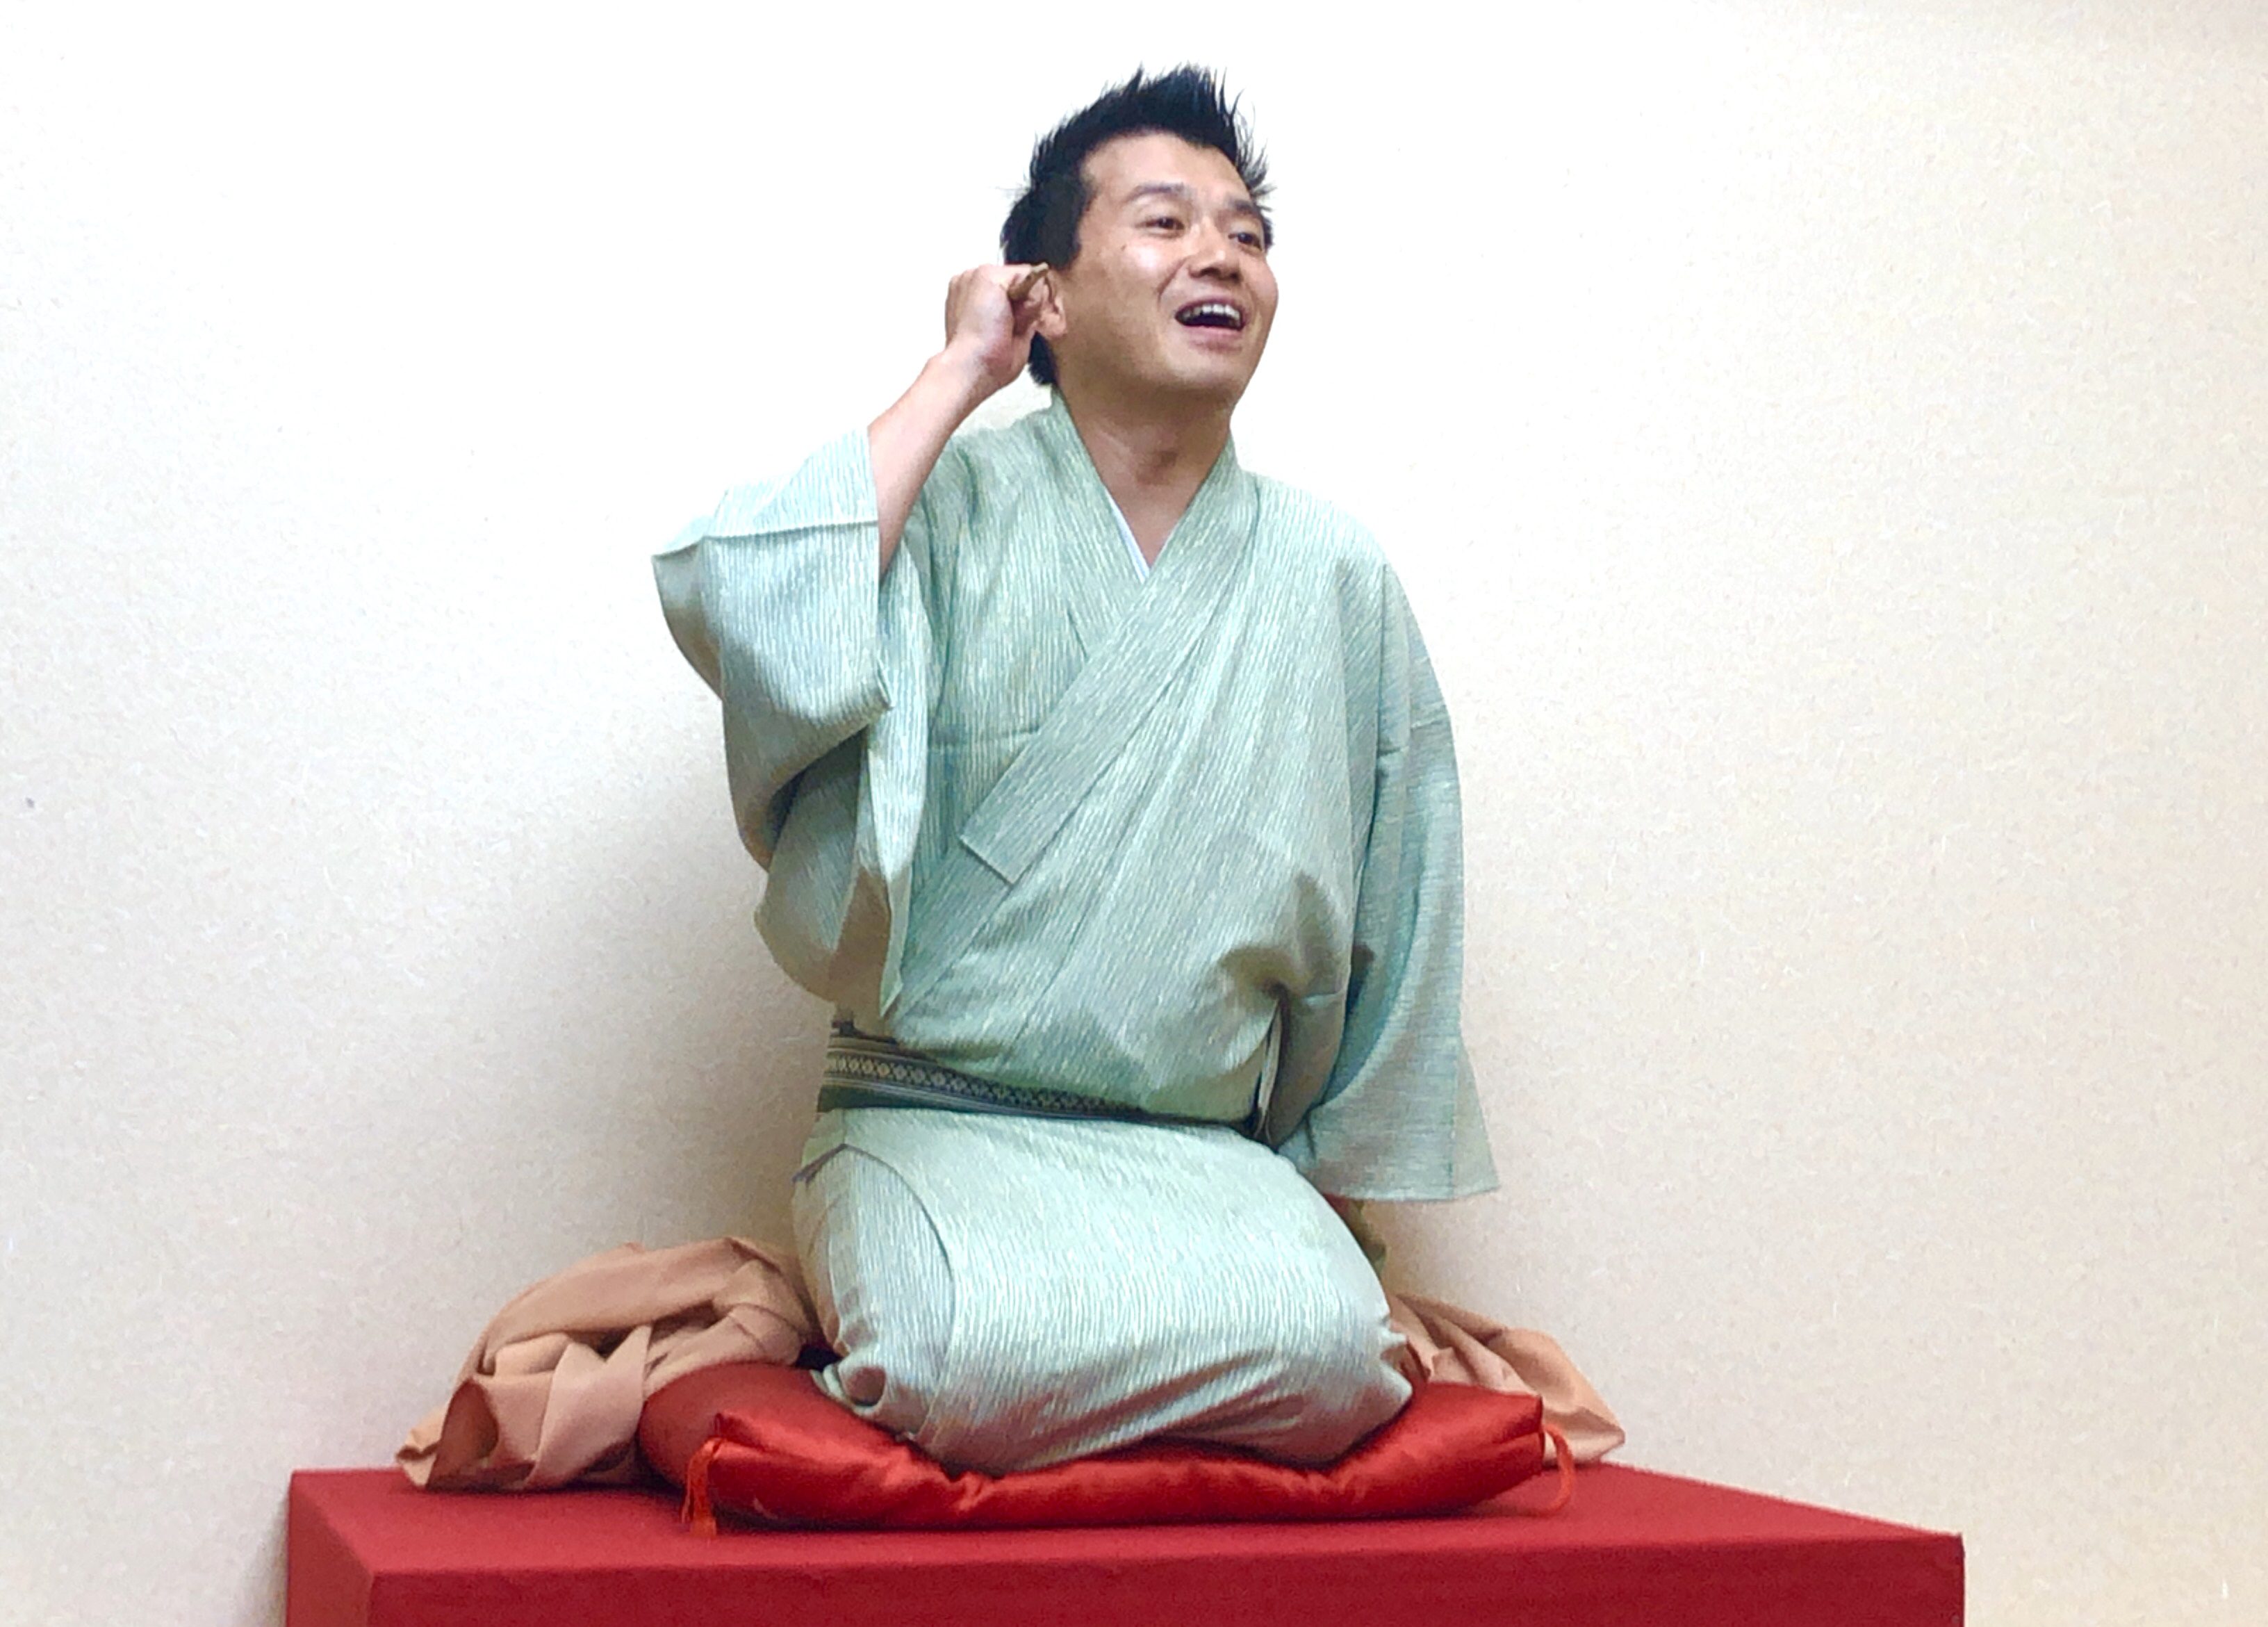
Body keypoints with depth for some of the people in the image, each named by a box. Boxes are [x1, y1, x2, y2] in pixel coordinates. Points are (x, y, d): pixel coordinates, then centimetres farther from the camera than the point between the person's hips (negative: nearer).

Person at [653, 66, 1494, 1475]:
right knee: (983, 1359, -35)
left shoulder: (1333, 577, 10)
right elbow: (738, 609, -22)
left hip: (1203, 1153, 3)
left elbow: (1386, 928, 15)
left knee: (1324, 1352, -30)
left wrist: (1335, 1192, 14)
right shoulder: (950, 510, 1)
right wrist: (957, 376, -10)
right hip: (936, 1126, -3)